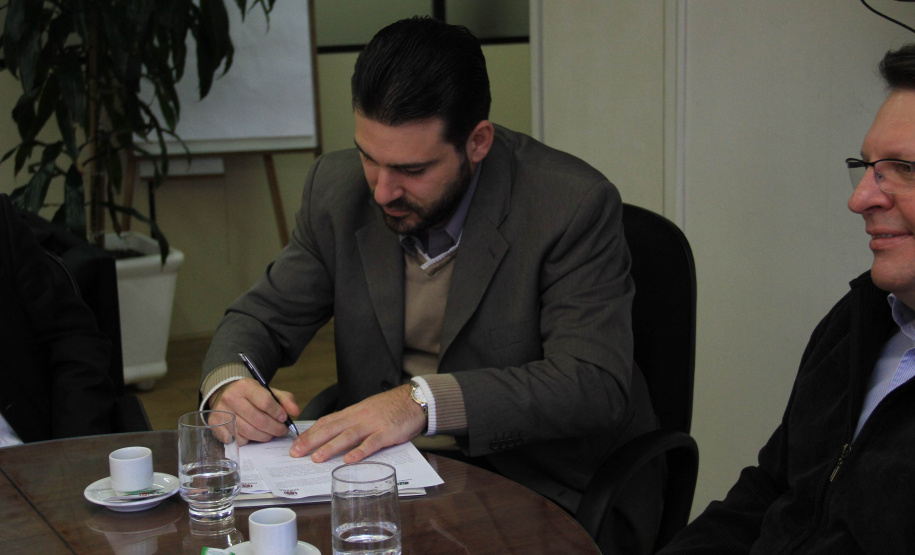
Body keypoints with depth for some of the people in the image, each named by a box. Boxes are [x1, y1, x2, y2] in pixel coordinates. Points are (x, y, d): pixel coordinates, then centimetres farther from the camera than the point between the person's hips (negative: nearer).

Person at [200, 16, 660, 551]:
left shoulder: (574, 204, -17)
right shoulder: (338, 187, -1)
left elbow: (596, 385, -24)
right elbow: (263, 317, 9)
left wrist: (423, 401, -34)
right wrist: (228, 384, -16)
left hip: (547, 497, -3)